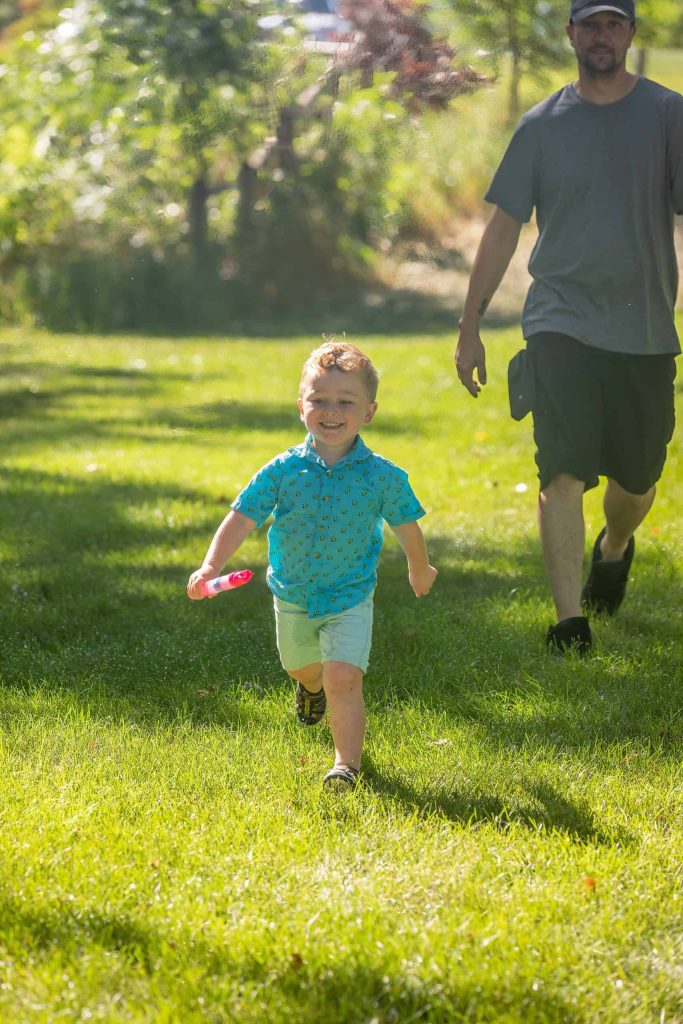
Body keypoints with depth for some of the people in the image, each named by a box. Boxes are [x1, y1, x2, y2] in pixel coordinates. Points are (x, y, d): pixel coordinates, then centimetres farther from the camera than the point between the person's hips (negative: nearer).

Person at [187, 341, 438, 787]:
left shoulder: (383, 477, -16)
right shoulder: (284, 470, -14)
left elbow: (407, 527, 1)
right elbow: (242, 518, -16)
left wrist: (420, 570, 17)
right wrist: (210, 567, -29)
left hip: (349, 599, -3)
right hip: (293, 598, 3)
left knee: (343, 679, -20)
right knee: (301, 666, 28)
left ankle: (348, 762, -6)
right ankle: (312, 688, 64)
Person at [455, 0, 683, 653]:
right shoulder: (542, 125, 5)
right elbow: (504, 227, 9)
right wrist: (470, 325, 7)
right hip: (561, 323, -1)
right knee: (562, 473, -13)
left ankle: (614, 549, 45)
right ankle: (569, 620, -12)